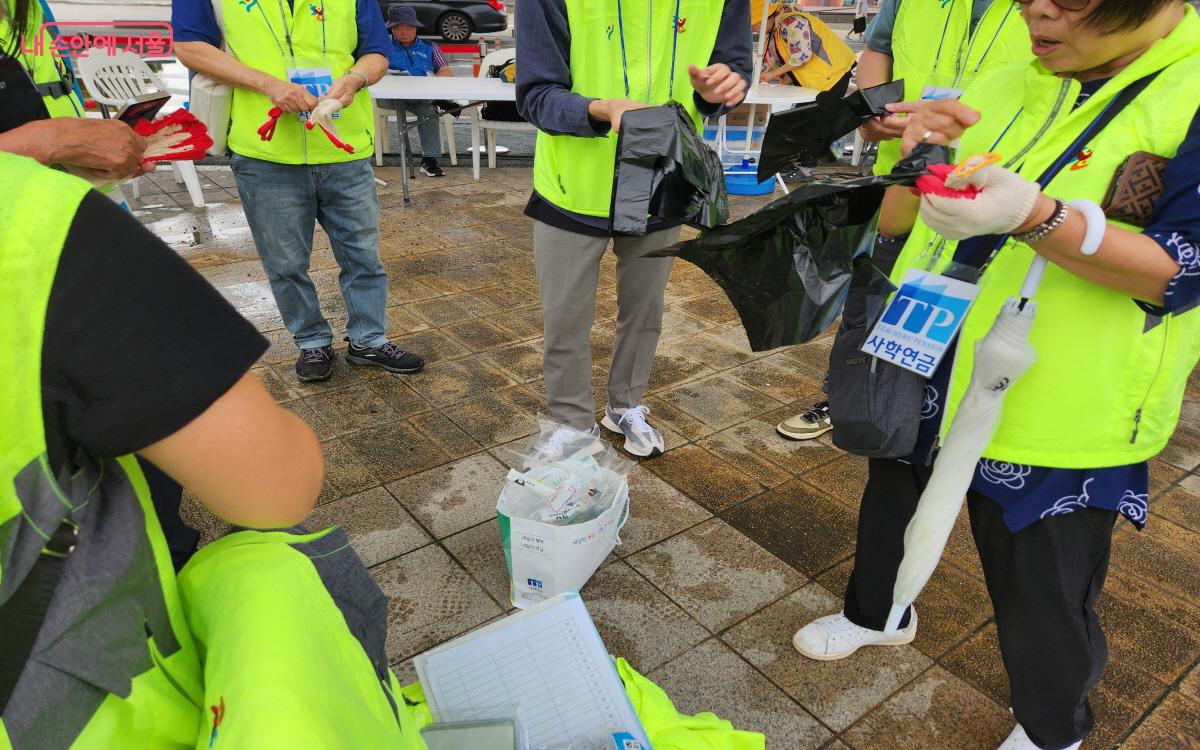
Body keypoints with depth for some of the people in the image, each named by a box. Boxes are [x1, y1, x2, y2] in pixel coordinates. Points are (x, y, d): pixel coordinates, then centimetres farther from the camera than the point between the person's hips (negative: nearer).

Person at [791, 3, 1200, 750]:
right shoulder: (1002, 87, 5)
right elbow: (891, 222, 7)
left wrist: (1036, 216, -32)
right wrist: (919, 161, -14)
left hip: (1056, 411, -5)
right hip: (921, 368, 6)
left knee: (1042, 591, 9)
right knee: (891, 504, 25)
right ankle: (877, 613, 55)